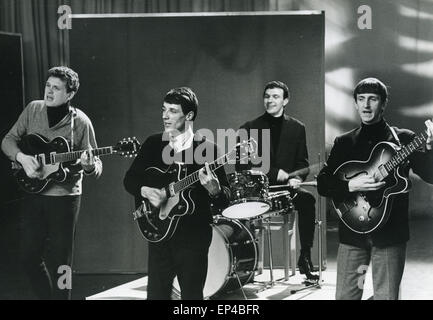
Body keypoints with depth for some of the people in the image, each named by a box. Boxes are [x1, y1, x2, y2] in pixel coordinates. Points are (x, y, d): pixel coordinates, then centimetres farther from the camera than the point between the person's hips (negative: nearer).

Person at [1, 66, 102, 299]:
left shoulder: (80, 122, -8)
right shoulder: (33, 109, 2)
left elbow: (96, 167, -3)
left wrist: (89, 166, -27)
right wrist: (21, 157, -13)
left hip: (64, 196, -4)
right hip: (32, 193, 4)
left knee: (60, 260, 3)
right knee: (29, 255, 8)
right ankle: (46, 296, 29)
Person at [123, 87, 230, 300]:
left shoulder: (206, 148, -5)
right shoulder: (153, 144, 7)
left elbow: (224, 200, -6)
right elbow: (130, 179, 11)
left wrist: (213, 190, -29)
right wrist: (146, 191, -9)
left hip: (194, 234, -3)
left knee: (192, 295, 3)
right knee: (156, 293, 5)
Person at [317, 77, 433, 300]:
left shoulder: (403, 139, 3)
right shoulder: (344, 143, 8)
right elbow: (322, 184, 3)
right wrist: (351, 185, -15)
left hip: (390, 234, -2)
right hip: (352, 233, 2)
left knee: (387, 295, 0)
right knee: (345, 295, 4)